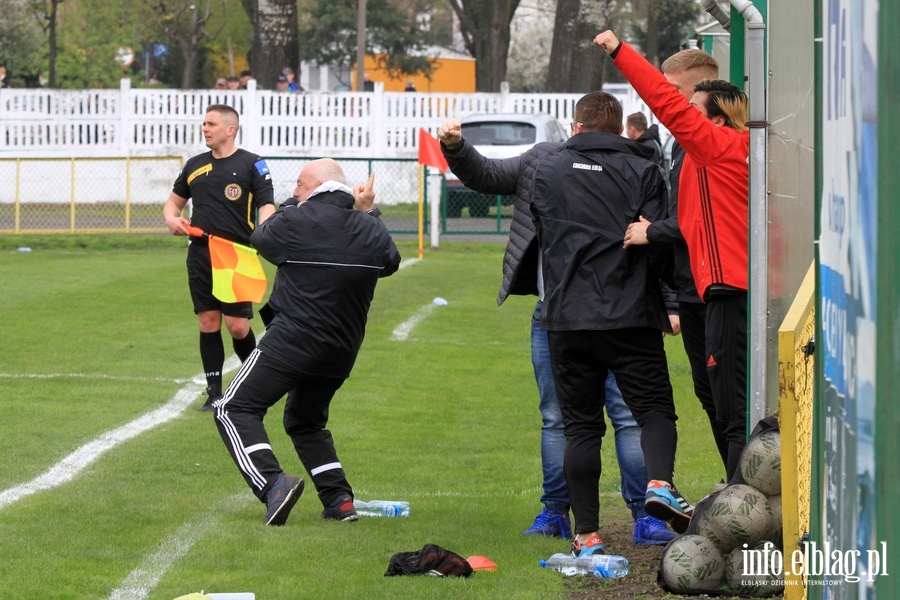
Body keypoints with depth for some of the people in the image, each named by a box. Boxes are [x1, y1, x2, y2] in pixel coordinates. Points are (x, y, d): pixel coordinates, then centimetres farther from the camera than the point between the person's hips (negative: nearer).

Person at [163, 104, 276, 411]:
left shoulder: (252, 164, -1)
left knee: (237, 325, -6)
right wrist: (172, 218, 1)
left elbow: (267, 205, -7)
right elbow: (174, 201, 24)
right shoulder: (195, 165, 14)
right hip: (200, 255, 5)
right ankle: (214, 392, 11)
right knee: (208, 322, 4)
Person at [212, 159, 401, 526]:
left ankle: (273, 484, -22)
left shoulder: (295, 222, -12)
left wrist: (293, 203, 23)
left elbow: (260, 240, 9)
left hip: (290, 343, -7)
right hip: (340, 354, 7)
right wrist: (368, 213, 31)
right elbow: (389, 264, 24)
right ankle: (340, 500, 11)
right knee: (306, 421, 25)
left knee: (236, 410, -1)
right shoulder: (371, 230, 3)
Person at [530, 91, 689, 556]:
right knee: (654, 408, 5)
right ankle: (660, 482, -25)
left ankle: (587, 533, 2)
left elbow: (543, 239, 14)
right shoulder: (642, 173, 2)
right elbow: (659, 245, -3)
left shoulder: (547, 174, 8)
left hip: (567, 318, 2)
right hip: (631, 317, -1)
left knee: (581, 426, 6)